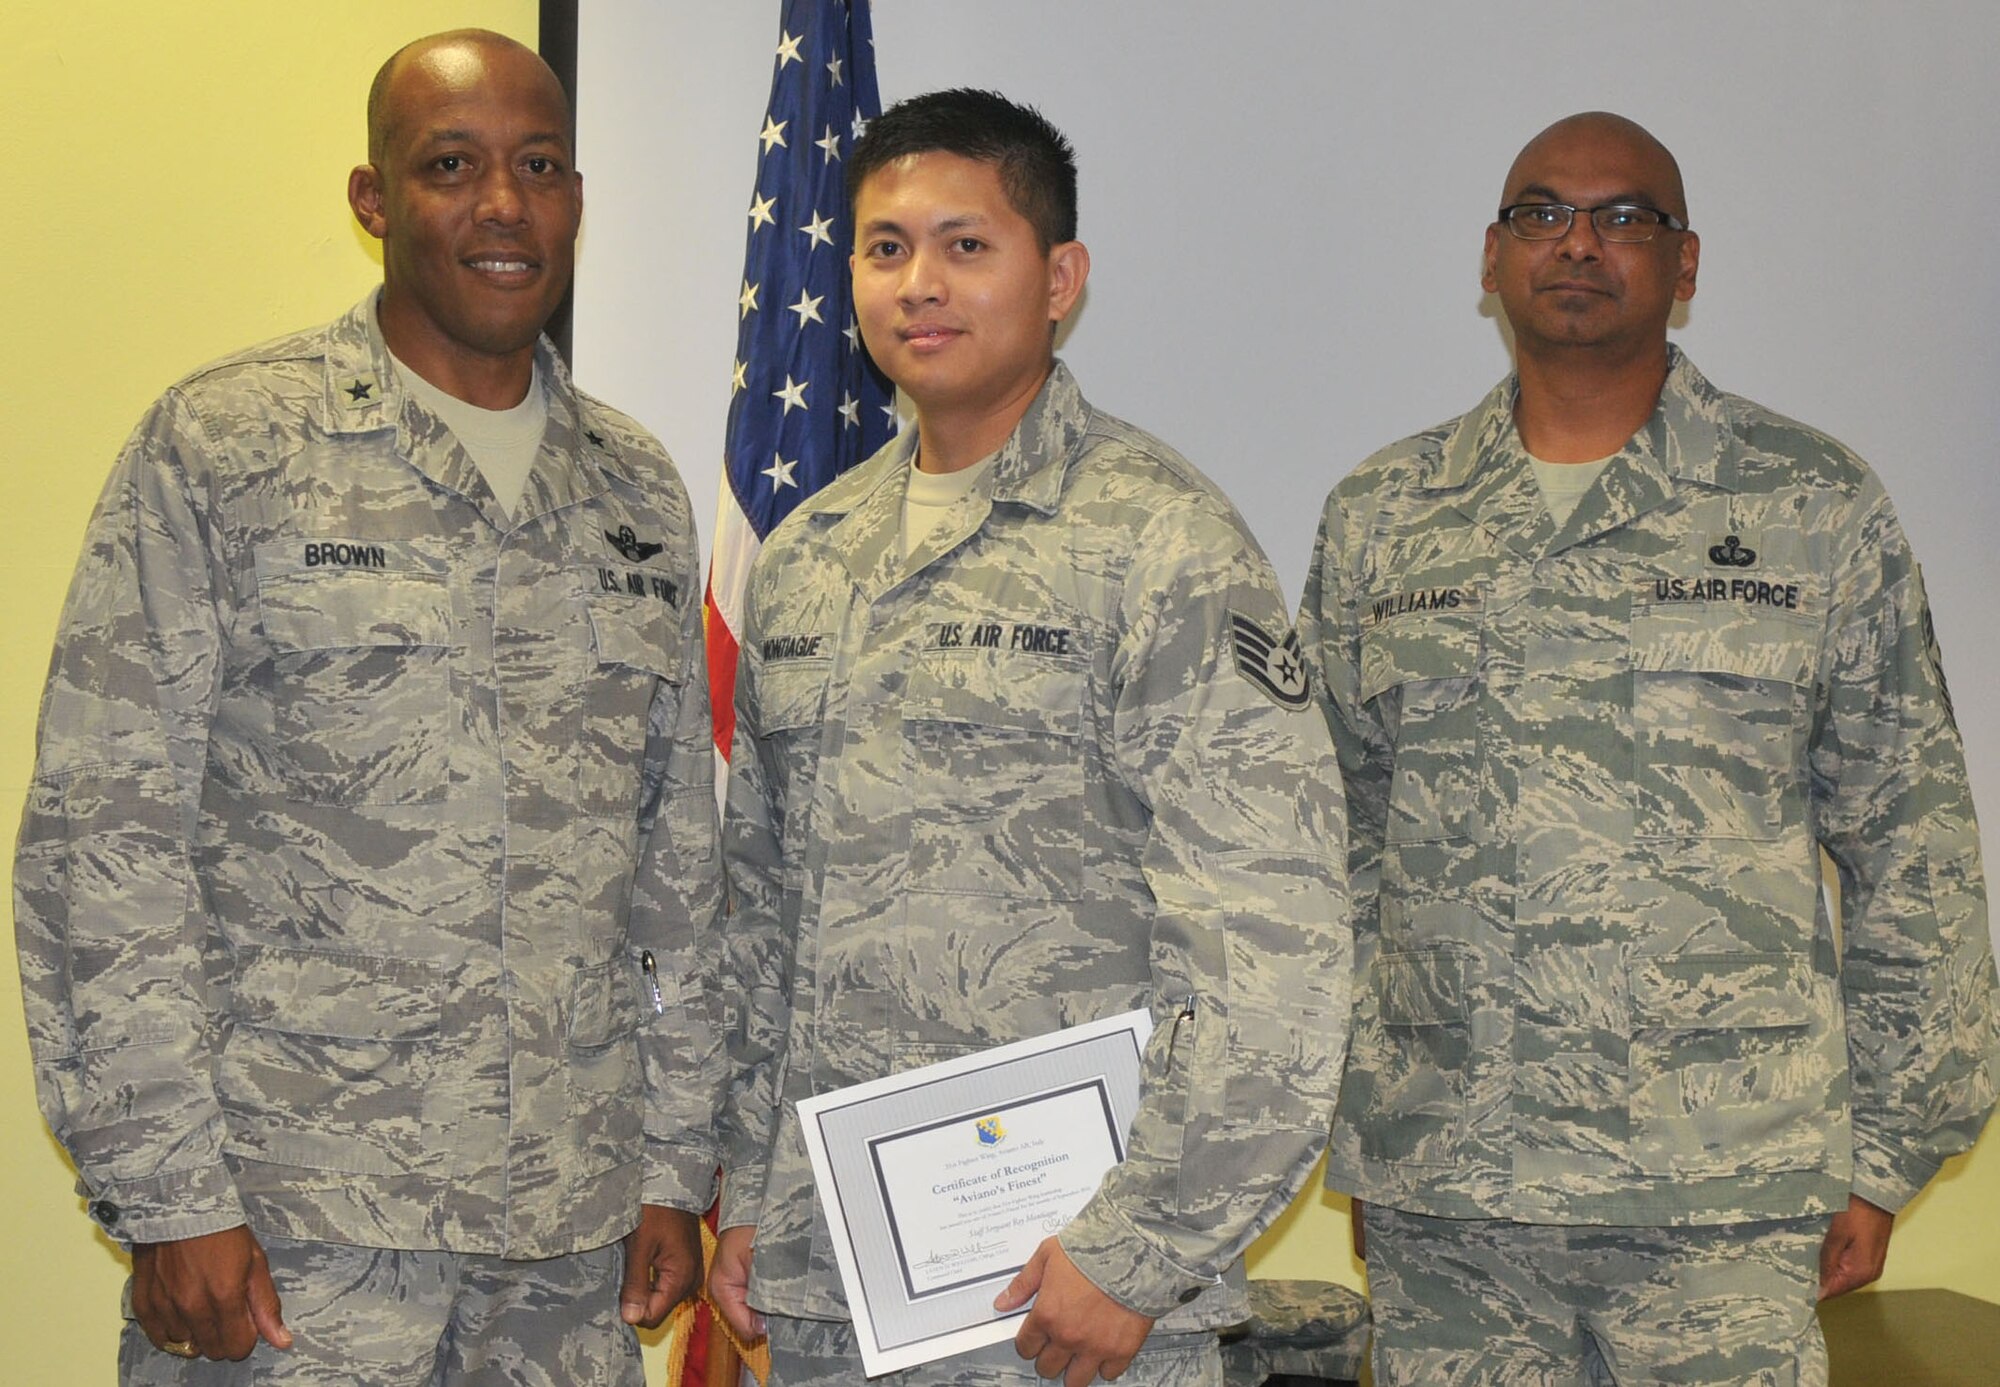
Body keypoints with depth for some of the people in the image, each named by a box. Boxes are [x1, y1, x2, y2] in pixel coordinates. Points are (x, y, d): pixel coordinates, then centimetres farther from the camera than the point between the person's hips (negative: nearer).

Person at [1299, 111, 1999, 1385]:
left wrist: (1884, 1156, 2)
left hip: (1724, 1194, -2)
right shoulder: (1379, 519, 10)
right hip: (1436, 1185, 2)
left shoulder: (1817, 510, 3)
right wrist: (1340, 1114, 9)